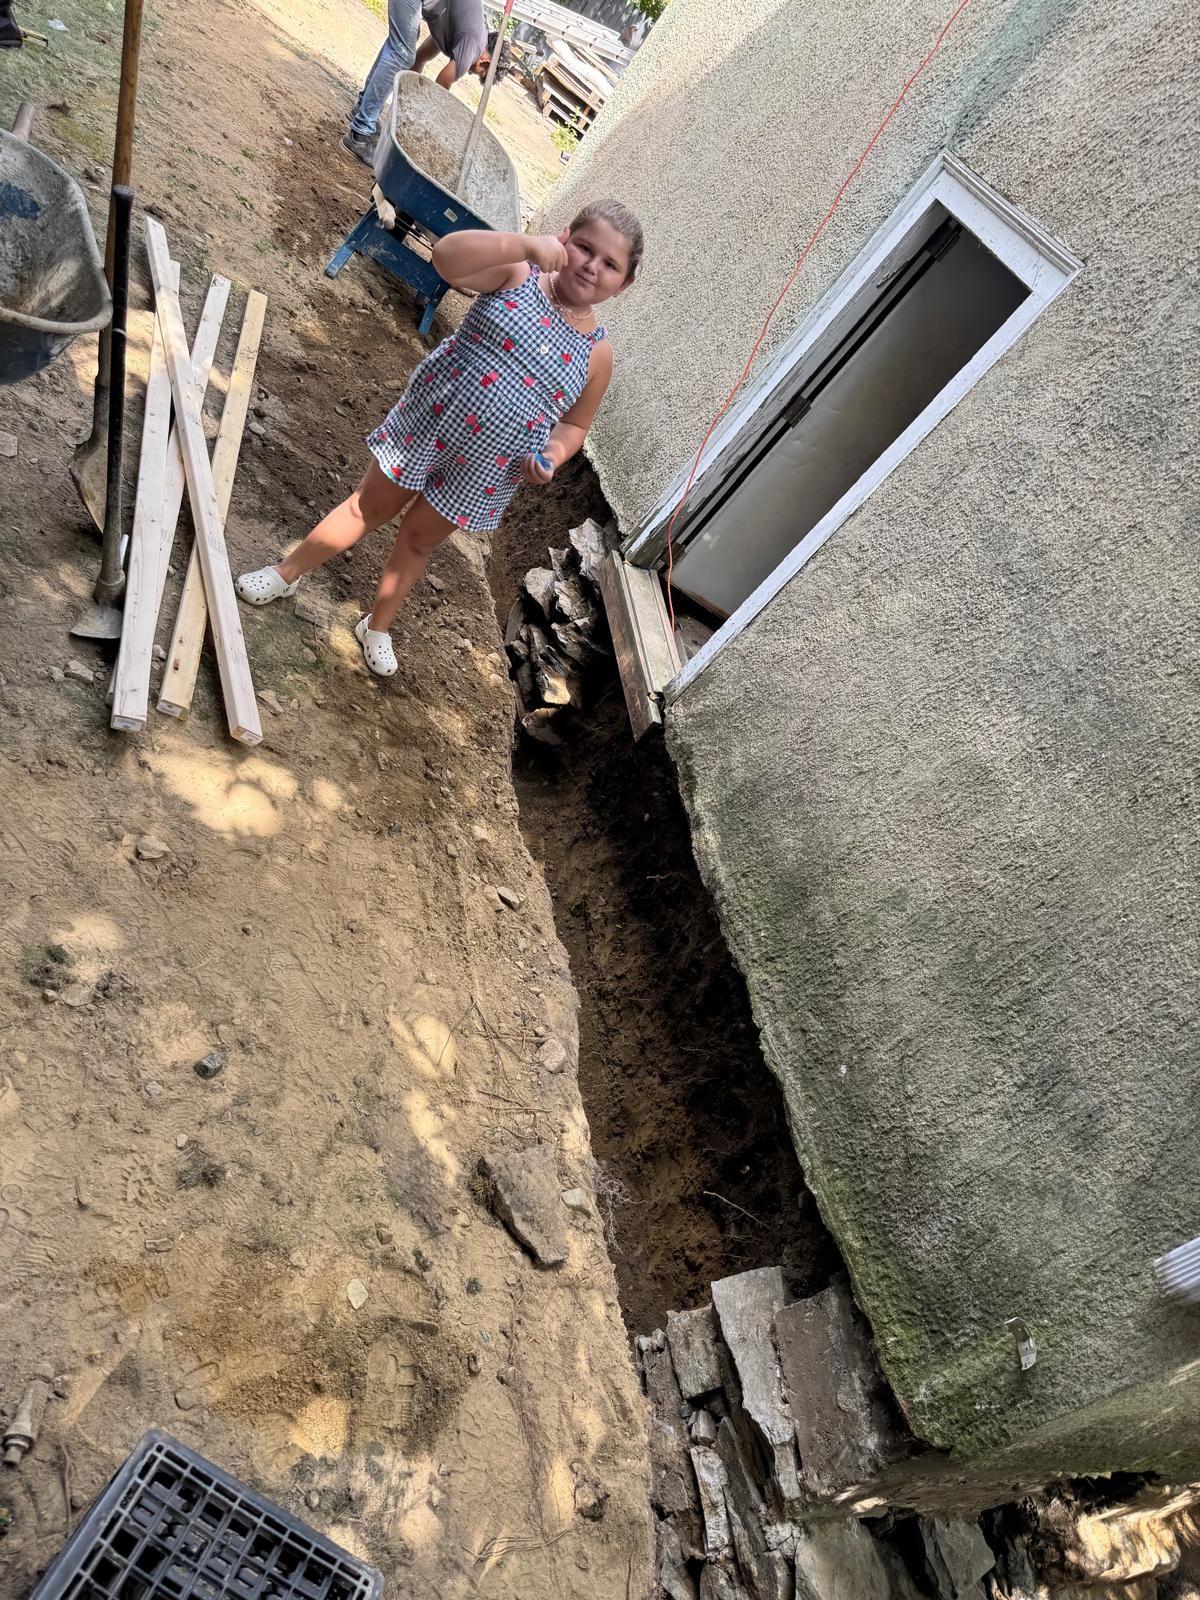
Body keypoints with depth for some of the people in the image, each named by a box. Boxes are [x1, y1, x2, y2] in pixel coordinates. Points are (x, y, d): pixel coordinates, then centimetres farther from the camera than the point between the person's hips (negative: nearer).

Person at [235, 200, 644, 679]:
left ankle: (377, 629, 41)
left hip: (481, 471, 1)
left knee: (418, 542, 18)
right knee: (369, 508, 14)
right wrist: (527, 245, -37)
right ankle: (285, 575, 37)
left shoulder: (596, 353, -5)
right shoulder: (518, 275, -11)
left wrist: (551, 456, -14)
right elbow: (447, 255, -28)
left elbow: (574, 424, 7)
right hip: (425, 424, -1)